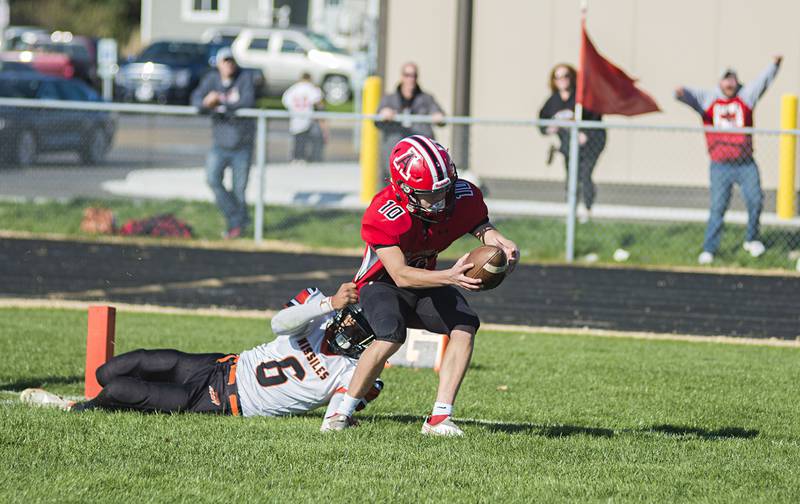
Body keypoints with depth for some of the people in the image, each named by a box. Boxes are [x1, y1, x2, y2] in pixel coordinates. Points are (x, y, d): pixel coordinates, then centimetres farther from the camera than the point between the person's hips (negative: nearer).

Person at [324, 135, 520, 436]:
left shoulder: (463, 197, -18)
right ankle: (343, 412, -14)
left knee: (465, 328, -20)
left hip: (425, 281, 5)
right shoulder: (384, 215, -33)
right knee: (391, 338, -32)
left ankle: (440, 418, -17)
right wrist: (449, 277, -52)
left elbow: (481, 226, 3)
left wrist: (502, 244, -21)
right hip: (383, 284, -5)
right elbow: (400, 274, -37)